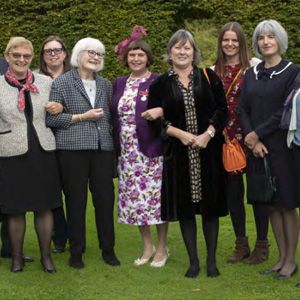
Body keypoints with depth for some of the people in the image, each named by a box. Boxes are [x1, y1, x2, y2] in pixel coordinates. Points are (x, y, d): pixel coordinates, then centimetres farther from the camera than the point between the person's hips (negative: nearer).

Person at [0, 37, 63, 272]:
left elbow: (54, 110, 18)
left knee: (44, 207, 7)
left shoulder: (46, 83, 5)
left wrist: (60, 108, -5)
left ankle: (46, 255, 22)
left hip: (43, 152, 2)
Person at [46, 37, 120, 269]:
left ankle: (108, 249, 18)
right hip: (73, 150, -3)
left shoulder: (105, 84, 13)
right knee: (76, 201, 3)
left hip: (103, 148, 4)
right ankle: (76, 252, 15)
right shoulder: (62, 82, 0)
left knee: (105, 199, 4)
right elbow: (51, 118, -5)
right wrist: (82, 117, -11)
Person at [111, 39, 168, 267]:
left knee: (155, 195, -1)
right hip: (127, 152, 5)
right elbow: (114, 116, 14)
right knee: (134, 198, 8)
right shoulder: (119, 84, 13)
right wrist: (116, 148, 9)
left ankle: (162, 248, 14)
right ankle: (147, 246, 23)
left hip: (152, 150, -5)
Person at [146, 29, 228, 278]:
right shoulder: (160, 84, 5)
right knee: (185, 206, 4)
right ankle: (193, 261, 15)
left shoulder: (209, 78, 5)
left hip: (208, 150, 0)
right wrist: (179, 133, -11)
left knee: (210, 204, 4)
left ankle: (211, 260, 15)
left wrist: (208, 134, -12)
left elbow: (222, 109, 1)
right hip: (178, 153, 0)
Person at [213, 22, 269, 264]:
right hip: (226, 138, 4)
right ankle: (241, 244, 22)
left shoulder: (254, 65, -3)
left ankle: (262, 245, 16)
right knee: (233, 190, 9)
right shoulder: (215, 71, 9)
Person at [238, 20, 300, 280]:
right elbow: (243, 109, 6)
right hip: (258, 148, 5)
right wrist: (252, 140, -9)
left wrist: (257, 134, -11)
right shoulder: (251, 74, 11)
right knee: (271, 204, 9)